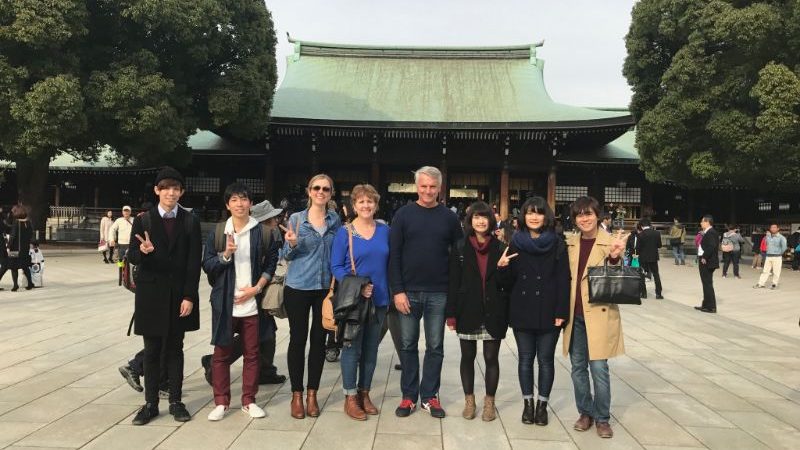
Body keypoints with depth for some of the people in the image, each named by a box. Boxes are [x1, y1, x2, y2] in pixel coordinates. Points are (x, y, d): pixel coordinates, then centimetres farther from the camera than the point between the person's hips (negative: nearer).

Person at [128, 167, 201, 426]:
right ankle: (150, 403, 18)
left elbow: (194, 263, -3)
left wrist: (189, 296, -9)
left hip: (179, 294, 0)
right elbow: (132, 257, -2)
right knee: (152, 350, 7)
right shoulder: (143, 220, 1)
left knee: (175, 349, 10)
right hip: (151, 294, 0)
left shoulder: (190, 222, 0)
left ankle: (176, 401, 19)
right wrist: (143, 251, -26)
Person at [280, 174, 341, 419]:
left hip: (326, 287, 2)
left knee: (319, 339, 8)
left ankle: (312, 394, 20)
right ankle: (296, 395, 17)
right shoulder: (296, 219, -2)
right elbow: (287, 255, 2)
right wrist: (292, 244, -20)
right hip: (298, 287, -2)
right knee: (297, 339, 4)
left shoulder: (335, 220, 4)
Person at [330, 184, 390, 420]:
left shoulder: (384, 230, 6)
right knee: (352, 348, 3)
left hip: (379, 300, 4)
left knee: (371, 349, 12)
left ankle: (364, 393, 26)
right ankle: (350, 397, 16)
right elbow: (336, 266, -7)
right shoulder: (344, 232, -5)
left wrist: (390, 293, 5)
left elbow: (389, 263, 12)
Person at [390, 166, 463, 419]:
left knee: (435, 347, 8)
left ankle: (429, 396, 20)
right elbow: (394, 255, -2)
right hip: (408, 292, -1)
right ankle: (409, 396, 19)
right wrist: (397, 290, -9)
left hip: (438, 294, 1)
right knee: (408, 345, 8)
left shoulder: (449, 217, 4)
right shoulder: (404, 215, 1)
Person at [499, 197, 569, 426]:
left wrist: (561, 312, -11)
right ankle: (527, 403, 22)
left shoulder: (557, 244, -3)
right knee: (525, 359, 10)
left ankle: (542, 405, 20)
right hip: (522, 311, 2)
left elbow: (563, 280, -5)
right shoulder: (515, 243, 5)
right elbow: (510, 278, 9)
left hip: (548, 312, -2)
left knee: (546, 359, 7)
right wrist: (501, 267, -13)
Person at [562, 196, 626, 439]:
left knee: (599, 368, -1)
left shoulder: (610, 242, -6)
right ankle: (585, 412, 28)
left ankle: (602, 418, 16)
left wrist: (615, 258, -26)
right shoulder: (570, 243, 6)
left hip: (599, 314, -4)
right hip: (574, 314, 4)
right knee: (578, 367, 11)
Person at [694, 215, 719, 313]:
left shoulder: (710, 233, -18)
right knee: (707, 284, 16)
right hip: (706, 262, 10)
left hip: (707, 262, -10)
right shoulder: (709, 232, 12)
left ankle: (711, 307, 3)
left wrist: (705, 257, -23)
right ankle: (706, 305, 25)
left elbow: (711, 246, -30)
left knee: (708, 284, -3)